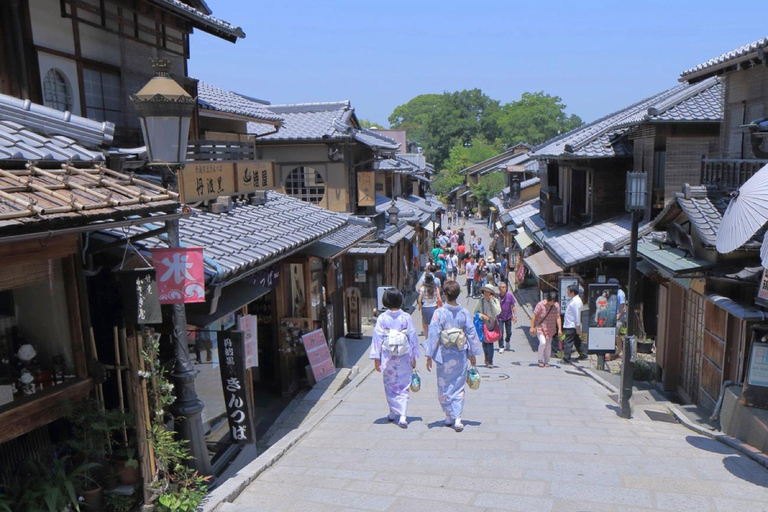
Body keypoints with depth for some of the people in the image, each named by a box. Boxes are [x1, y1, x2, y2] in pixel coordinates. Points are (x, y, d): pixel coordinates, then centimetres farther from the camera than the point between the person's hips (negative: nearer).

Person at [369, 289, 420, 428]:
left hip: (388, 357, 0)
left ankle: (393, 413, 29)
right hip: (404, 357, 0)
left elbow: (377, 338, -6)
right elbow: (413, 337, 0)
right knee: (404, 386, 6)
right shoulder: (406, 318, -5)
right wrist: (414, 357, 9)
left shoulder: (382, 318, -8)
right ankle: (402, 416, -6)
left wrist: (376, 358, 1)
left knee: (390, 385, 18)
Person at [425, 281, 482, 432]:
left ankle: (449, 416, 23)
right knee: (459, 387, 9)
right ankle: (457, 418, 0)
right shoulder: (464, 313, -4)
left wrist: (429, 356, -4)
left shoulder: (439, 313, -11)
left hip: (444, 355, -2)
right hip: (460, 355, 2)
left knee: (444, 387, 14)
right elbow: (471, 333, 2)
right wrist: (473, 354, 13)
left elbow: (433, 334, -11)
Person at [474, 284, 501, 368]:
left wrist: (491, 301, -24)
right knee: (484, 342, 10)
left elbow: (497, 312, -24)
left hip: (492, 325, -2)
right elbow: (475, 311, 1)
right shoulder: (481, 301, -8)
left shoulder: (495, 301, -10)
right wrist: (482, 315, -17)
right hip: (483, 324, 2)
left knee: (490, 342, -7)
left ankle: (490, 361, 3)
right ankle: (487, 358, 31)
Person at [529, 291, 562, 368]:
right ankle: (540, 360, -1)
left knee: (548, 345, 8)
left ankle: (546, 361, 22)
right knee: (543, 342, -20)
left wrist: (559, 329, -4)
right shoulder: (540, 305, -17)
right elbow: (534, 316, -12)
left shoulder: (556, 305, -4)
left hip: (550, 329, 5)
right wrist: (532, 327, -12)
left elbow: (558, 317, 1)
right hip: (540, 327, -4)